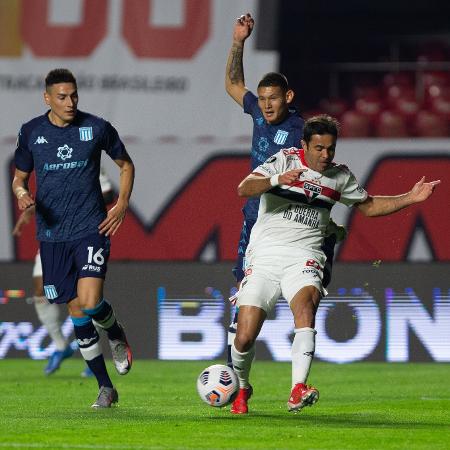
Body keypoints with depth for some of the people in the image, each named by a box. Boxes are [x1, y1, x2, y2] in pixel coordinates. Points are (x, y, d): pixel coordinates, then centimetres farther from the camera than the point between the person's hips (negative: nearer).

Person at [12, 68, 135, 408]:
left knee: (91, 303, -21)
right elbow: (20, 177, 14)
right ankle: (105, 388, 15)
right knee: (77, 312, 4)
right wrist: (22, 194, -10)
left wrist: (122, 204, -1)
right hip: (52, 235, 3)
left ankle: (116, 335, 16)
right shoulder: (31, 132, 3)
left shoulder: (97, 128, -1)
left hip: (91, 229, -2)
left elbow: (126, 165, 12)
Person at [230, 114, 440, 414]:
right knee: (245, 337, -9)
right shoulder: (284, 161, 1)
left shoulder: (340, 176, 13)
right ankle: (242, 388, 23)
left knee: (306, 307, -32)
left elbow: (368, 206, 28)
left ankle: (298, 391, -44)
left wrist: (410, 198, 17)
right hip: (265, 254, -1)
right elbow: (244, 189, -12)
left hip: (304, 257, 1)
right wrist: (277, 180, -31)